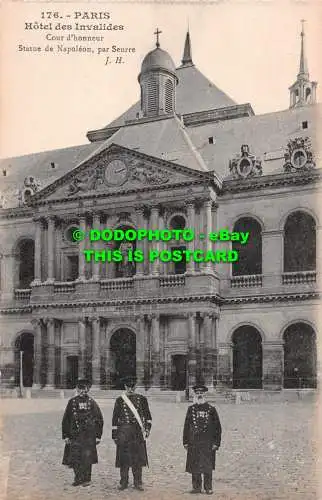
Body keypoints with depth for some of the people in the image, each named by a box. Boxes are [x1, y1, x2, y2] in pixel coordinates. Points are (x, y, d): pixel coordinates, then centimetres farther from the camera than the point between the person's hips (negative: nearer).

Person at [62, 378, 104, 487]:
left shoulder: (92, 403, 3)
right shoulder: (72, 402, 5)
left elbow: (99, 420, 5)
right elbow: (66, 420, 6)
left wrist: (98, 436, 1)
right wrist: (66, 435, 1)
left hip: (89, 436, -1)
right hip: (74, 435, 1)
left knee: (87, 458, 0)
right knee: (74, 457, 2)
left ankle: (86, 479, 14)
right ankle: (78, 478, 20)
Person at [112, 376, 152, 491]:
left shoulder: (142, 399, 7)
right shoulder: (119, 400, 5)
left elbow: (147, 416, 10)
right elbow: (115, 419, 7)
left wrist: (147, 428, -4)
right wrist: (114, 435, 3)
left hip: (138, 432, 0)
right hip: (123, 433, 0)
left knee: (138, 458, 3)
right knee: (123, 458, 3)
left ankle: (138, 482, 14)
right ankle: (123, 482, 16)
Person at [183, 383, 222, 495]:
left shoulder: (211, 409, 2)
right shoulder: (191, 409, 8)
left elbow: (217, 427, 3)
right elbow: (186, 426, 10)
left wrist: (216, 443, -3)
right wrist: (186, 442, 6)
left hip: (208, 443, -2)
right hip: (194, 443, 2)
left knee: (207, 466, -1)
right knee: (194, 466, 4)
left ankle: (208, 487, 10)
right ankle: (196, 487, 15)